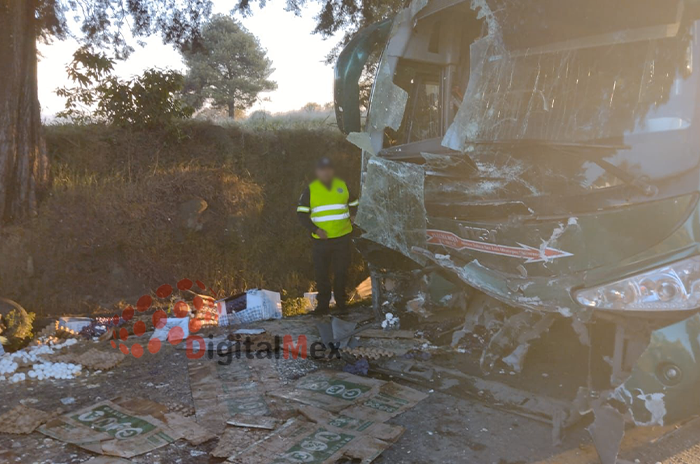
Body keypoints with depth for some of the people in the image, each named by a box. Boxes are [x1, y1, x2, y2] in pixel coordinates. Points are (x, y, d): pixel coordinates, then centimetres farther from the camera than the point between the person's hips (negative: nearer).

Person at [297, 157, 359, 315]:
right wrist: (315, 229, -11)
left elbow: (354, 204, 20)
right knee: (322, 274, 5)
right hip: (321, 239, -1)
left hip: (342, 237, 1)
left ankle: (341, 301, 27)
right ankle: (323, 304, 19)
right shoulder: (310, 190, -1)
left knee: (341, 272, 10)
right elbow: (302, 213, -1)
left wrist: (352, 216, 1)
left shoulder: (343, 186, 6)